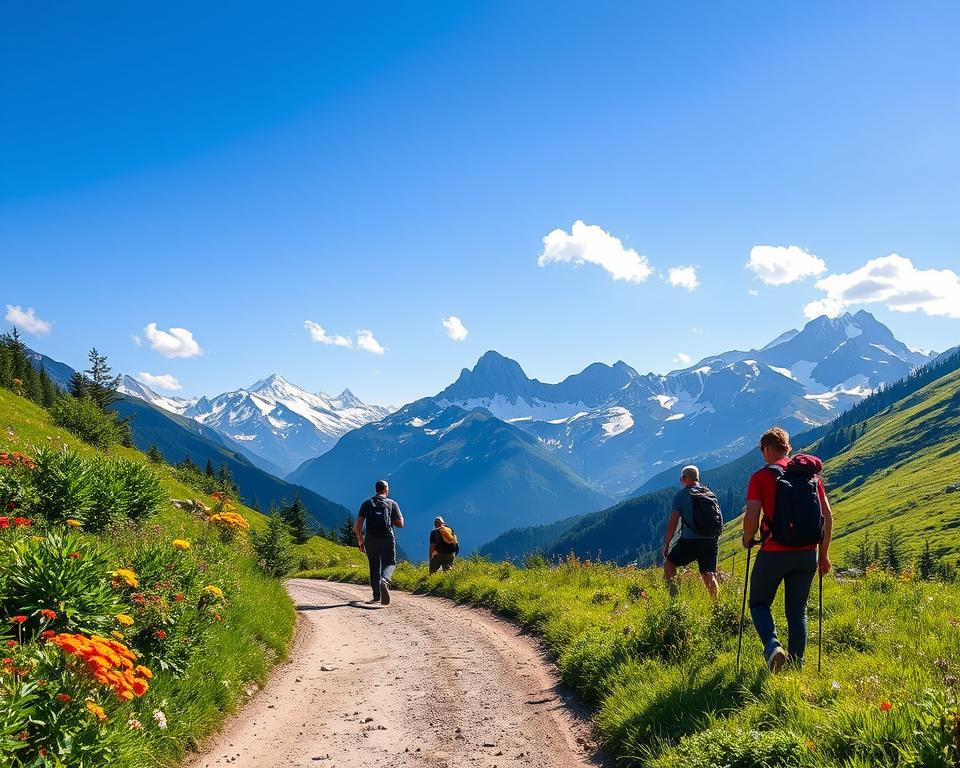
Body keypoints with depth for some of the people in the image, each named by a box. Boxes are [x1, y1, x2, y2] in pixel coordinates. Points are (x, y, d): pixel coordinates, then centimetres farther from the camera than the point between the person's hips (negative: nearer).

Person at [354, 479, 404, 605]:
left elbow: (358, 524, 1)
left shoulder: (367, 504, 9)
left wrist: (360, 540, 8)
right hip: (387, 538, -2)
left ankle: (377, 596, 11)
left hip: (370, 539, 2)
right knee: (390, 563, 7)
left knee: (374, 567, 12)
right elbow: (400, 524, 5)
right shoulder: (392, 504, 7)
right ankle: (385, 580, -26)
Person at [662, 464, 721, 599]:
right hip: (712, 541, 5)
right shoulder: (710, 493, 13)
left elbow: (673, 522, -3)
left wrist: (666, 544, 4)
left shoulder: (681, 495, -1)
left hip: (691, 540, -4)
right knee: (709, 575, 8)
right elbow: (719, 518, 17)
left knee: (669, 564, 13)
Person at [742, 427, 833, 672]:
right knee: (797, 610, 16)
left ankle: (772, 646, -9)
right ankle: (796, 664, 15)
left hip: (774, 552, -4)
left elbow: (752, 517, -13)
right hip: (808, 553, 4)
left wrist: (747, 539, 7)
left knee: (759, 603, 14)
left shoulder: (761, 476, -5)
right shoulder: (812, 475, 9)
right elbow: (828, 516, 6)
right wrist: (823, 554, 13)